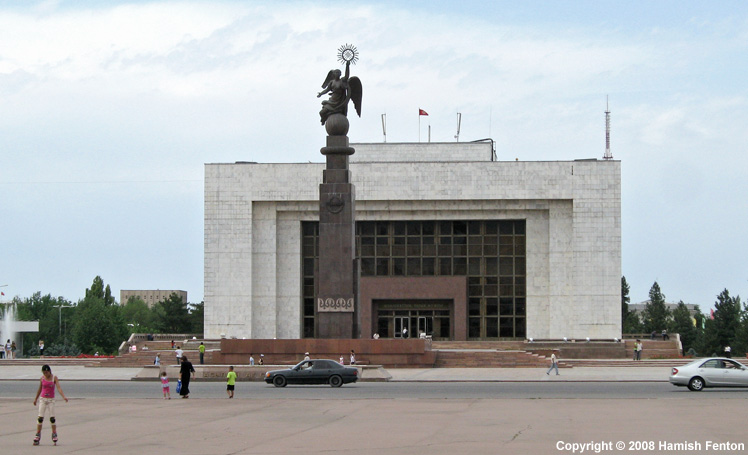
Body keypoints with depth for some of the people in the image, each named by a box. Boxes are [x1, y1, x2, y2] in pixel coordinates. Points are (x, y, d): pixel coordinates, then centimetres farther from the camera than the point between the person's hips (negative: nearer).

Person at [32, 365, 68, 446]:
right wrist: (35, 399, 21)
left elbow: (59, 388, -12)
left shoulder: (54, 378, -3)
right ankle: (38, 435, 1)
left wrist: (64, 396, -26)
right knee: (40, 418, -4)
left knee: (52, 418, -4)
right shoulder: (42, 378, 3)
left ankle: (54, 435, 3)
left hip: (51, 400, -1)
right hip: (43, 399, 1)